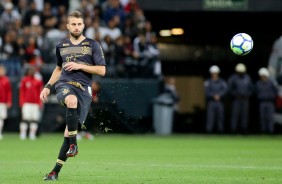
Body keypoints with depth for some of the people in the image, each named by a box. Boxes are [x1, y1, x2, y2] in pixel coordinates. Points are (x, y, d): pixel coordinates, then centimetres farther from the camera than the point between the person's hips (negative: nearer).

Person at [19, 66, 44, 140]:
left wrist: (40, 103, 5)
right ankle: (22, 134, -6)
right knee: (25, 118, -8)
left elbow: (40, 93, 12)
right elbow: (22, 92, 3)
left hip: (35, 103, 3)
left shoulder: (38, 81, 10)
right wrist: (22, 102, -3)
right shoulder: (24, 80, 4)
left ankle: (32, 134, 4)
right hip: (26, 103, -3)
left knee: (35, 119, -1)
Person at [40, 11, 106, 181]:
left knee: (69, 131, -8)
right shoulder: (61, 46, 17)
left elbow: (102, 71, 2)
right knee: (71, 100, -38)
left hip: (83, 89, -1)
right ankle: (73, 144, -32)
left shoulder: (93, 45, 6)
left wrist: (80, 66, -6)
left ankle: (56, 171, 0)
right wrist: (48, 87, 22)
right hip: (64, 85, 1)